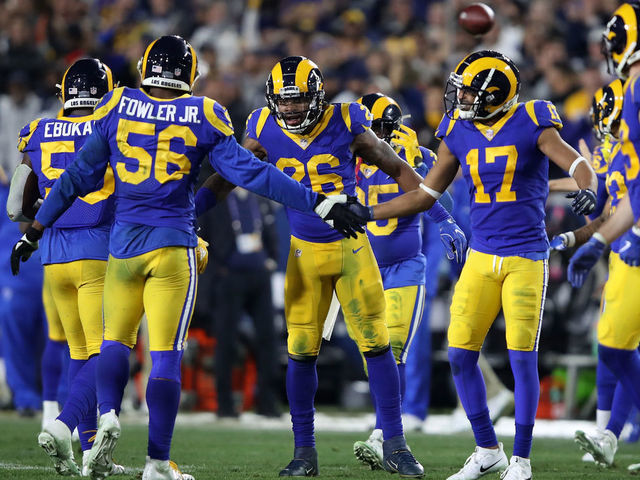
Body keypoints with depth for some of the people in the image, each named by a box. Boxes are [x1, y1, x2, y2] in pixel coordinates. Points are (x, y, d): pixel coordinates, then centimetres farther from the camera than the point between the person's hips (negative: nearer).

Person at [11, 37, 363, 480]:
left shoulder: (117, 108, 2)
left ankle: (108, 416, -8)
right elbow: (250, 173, -4)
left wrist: (35, 231, 16)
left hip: (124, 244, 2)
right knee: (166, 355, 0)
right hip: (173, 247, -1)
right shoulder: (204, 117, -2)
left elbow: (80, 176, 6)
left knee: (115, 339, 18)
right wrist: (321, 204, 0)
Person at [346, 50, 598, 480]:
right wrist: (368, 214, 9)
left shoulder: (531, 125, -8)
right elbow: (425, 196, 13)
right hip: (481, 258, 5)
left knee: (522, 356, -6)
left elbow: (577, 164, -17)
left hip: (526, 257, -5)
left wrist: (587, 189, -40)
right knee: (461, 355, 0)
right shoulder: (459, 134, 5)